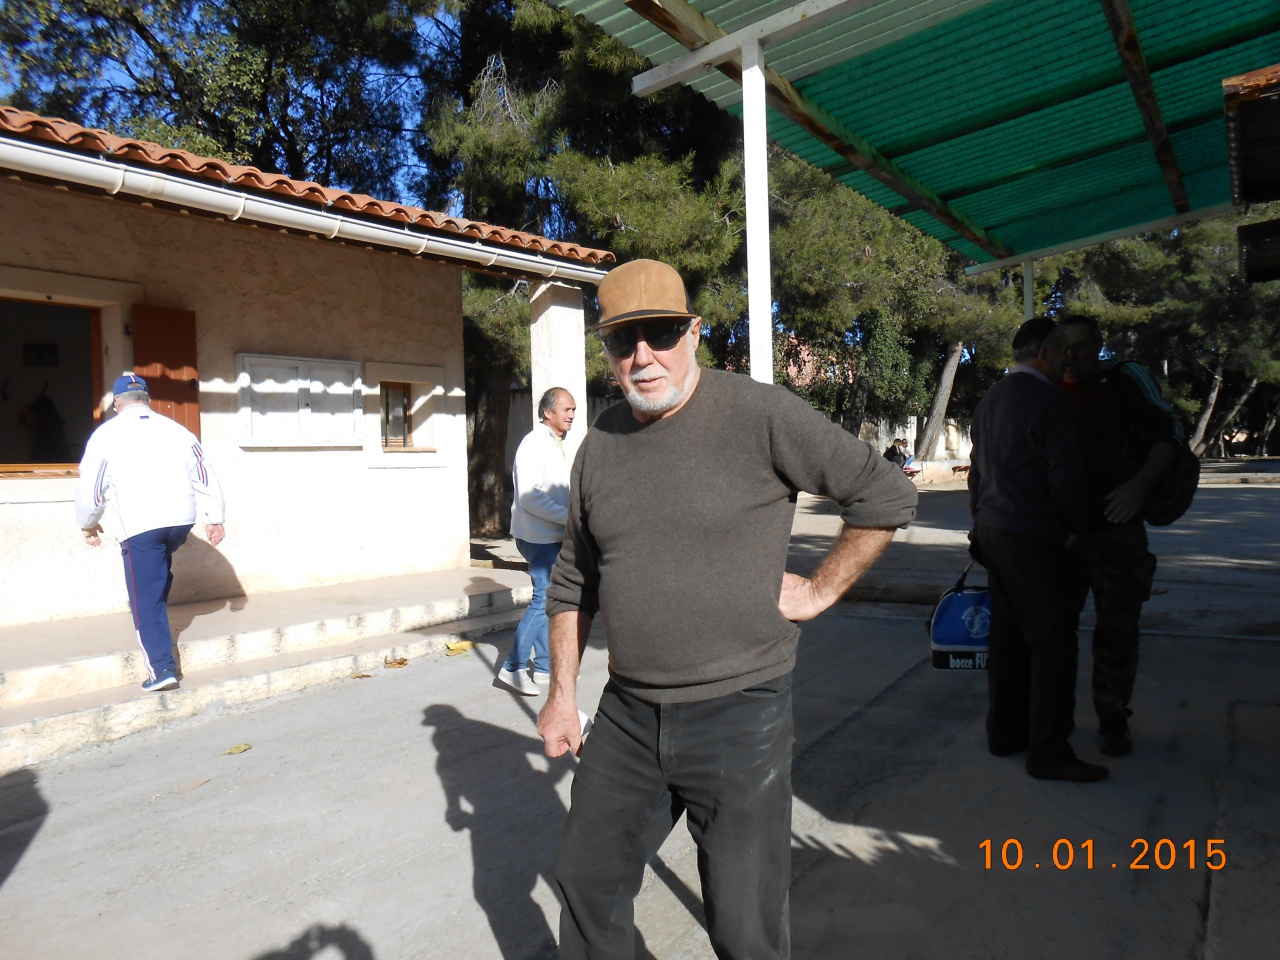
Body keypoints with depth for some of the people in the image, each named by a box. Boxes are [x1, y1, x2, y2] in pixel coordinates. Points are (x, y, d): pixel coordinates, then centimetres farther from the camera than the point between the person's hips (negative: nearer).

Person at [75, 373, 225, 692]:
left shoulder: (106, 434, 2)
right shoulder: (178, 431, 10)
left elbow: (90, 487, 5)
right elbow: (205, 478, 8)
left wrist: (88, 524, 21)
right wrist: (215, 518, 13)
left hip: (139, 526, -4)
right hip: (181, 520, 4)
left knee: (146, 597, 2)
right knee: (161, 573, 31)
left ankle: (161, 668, 0)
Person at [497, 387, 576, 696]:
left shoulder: (556, 444, 16)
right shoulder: (535, 443, -15)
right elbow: (529, 496, -23)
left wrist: (572, 517, 10)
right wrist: (568, 517, -22)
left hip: (552, 535, 10)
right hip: (538, 536, -10)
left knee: (547, 599, 13)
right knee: (544, 600, -10)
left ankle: (544, 665, 22)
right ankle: (513, 668, -2)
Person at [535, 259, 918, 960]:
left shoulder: (760, 414, -13)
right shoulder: (601, 444, 4)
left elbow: (887, 495, -7)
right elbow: (573, 580, 13)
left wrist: (818, 591, -7)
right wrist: (562, 693, 13)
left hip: (738, 710, -5)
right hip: (627, 713, 5)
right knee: (587, 881, 21)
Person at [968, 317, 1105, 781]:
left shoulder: (990, 399, 13)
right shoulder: (1050, 403, -13)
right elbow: (1065, 478, -15)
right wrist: (1073, 521, 2)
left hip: (993, 530, 9)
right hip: (1031, 536, -9)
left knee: (1008, 636, 15)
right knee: (1053, 642, -2)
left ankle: (1004, 731, 25)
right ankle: (1048, 752, 4)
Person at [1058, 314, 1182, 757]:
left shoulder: (1126, 380, -1)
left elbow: (1168, 434, -5)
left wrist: (1139, 485, -20)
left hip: (1117, 529, -3)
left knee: (1117, 629, 3)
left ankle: (1112, 720, 18)